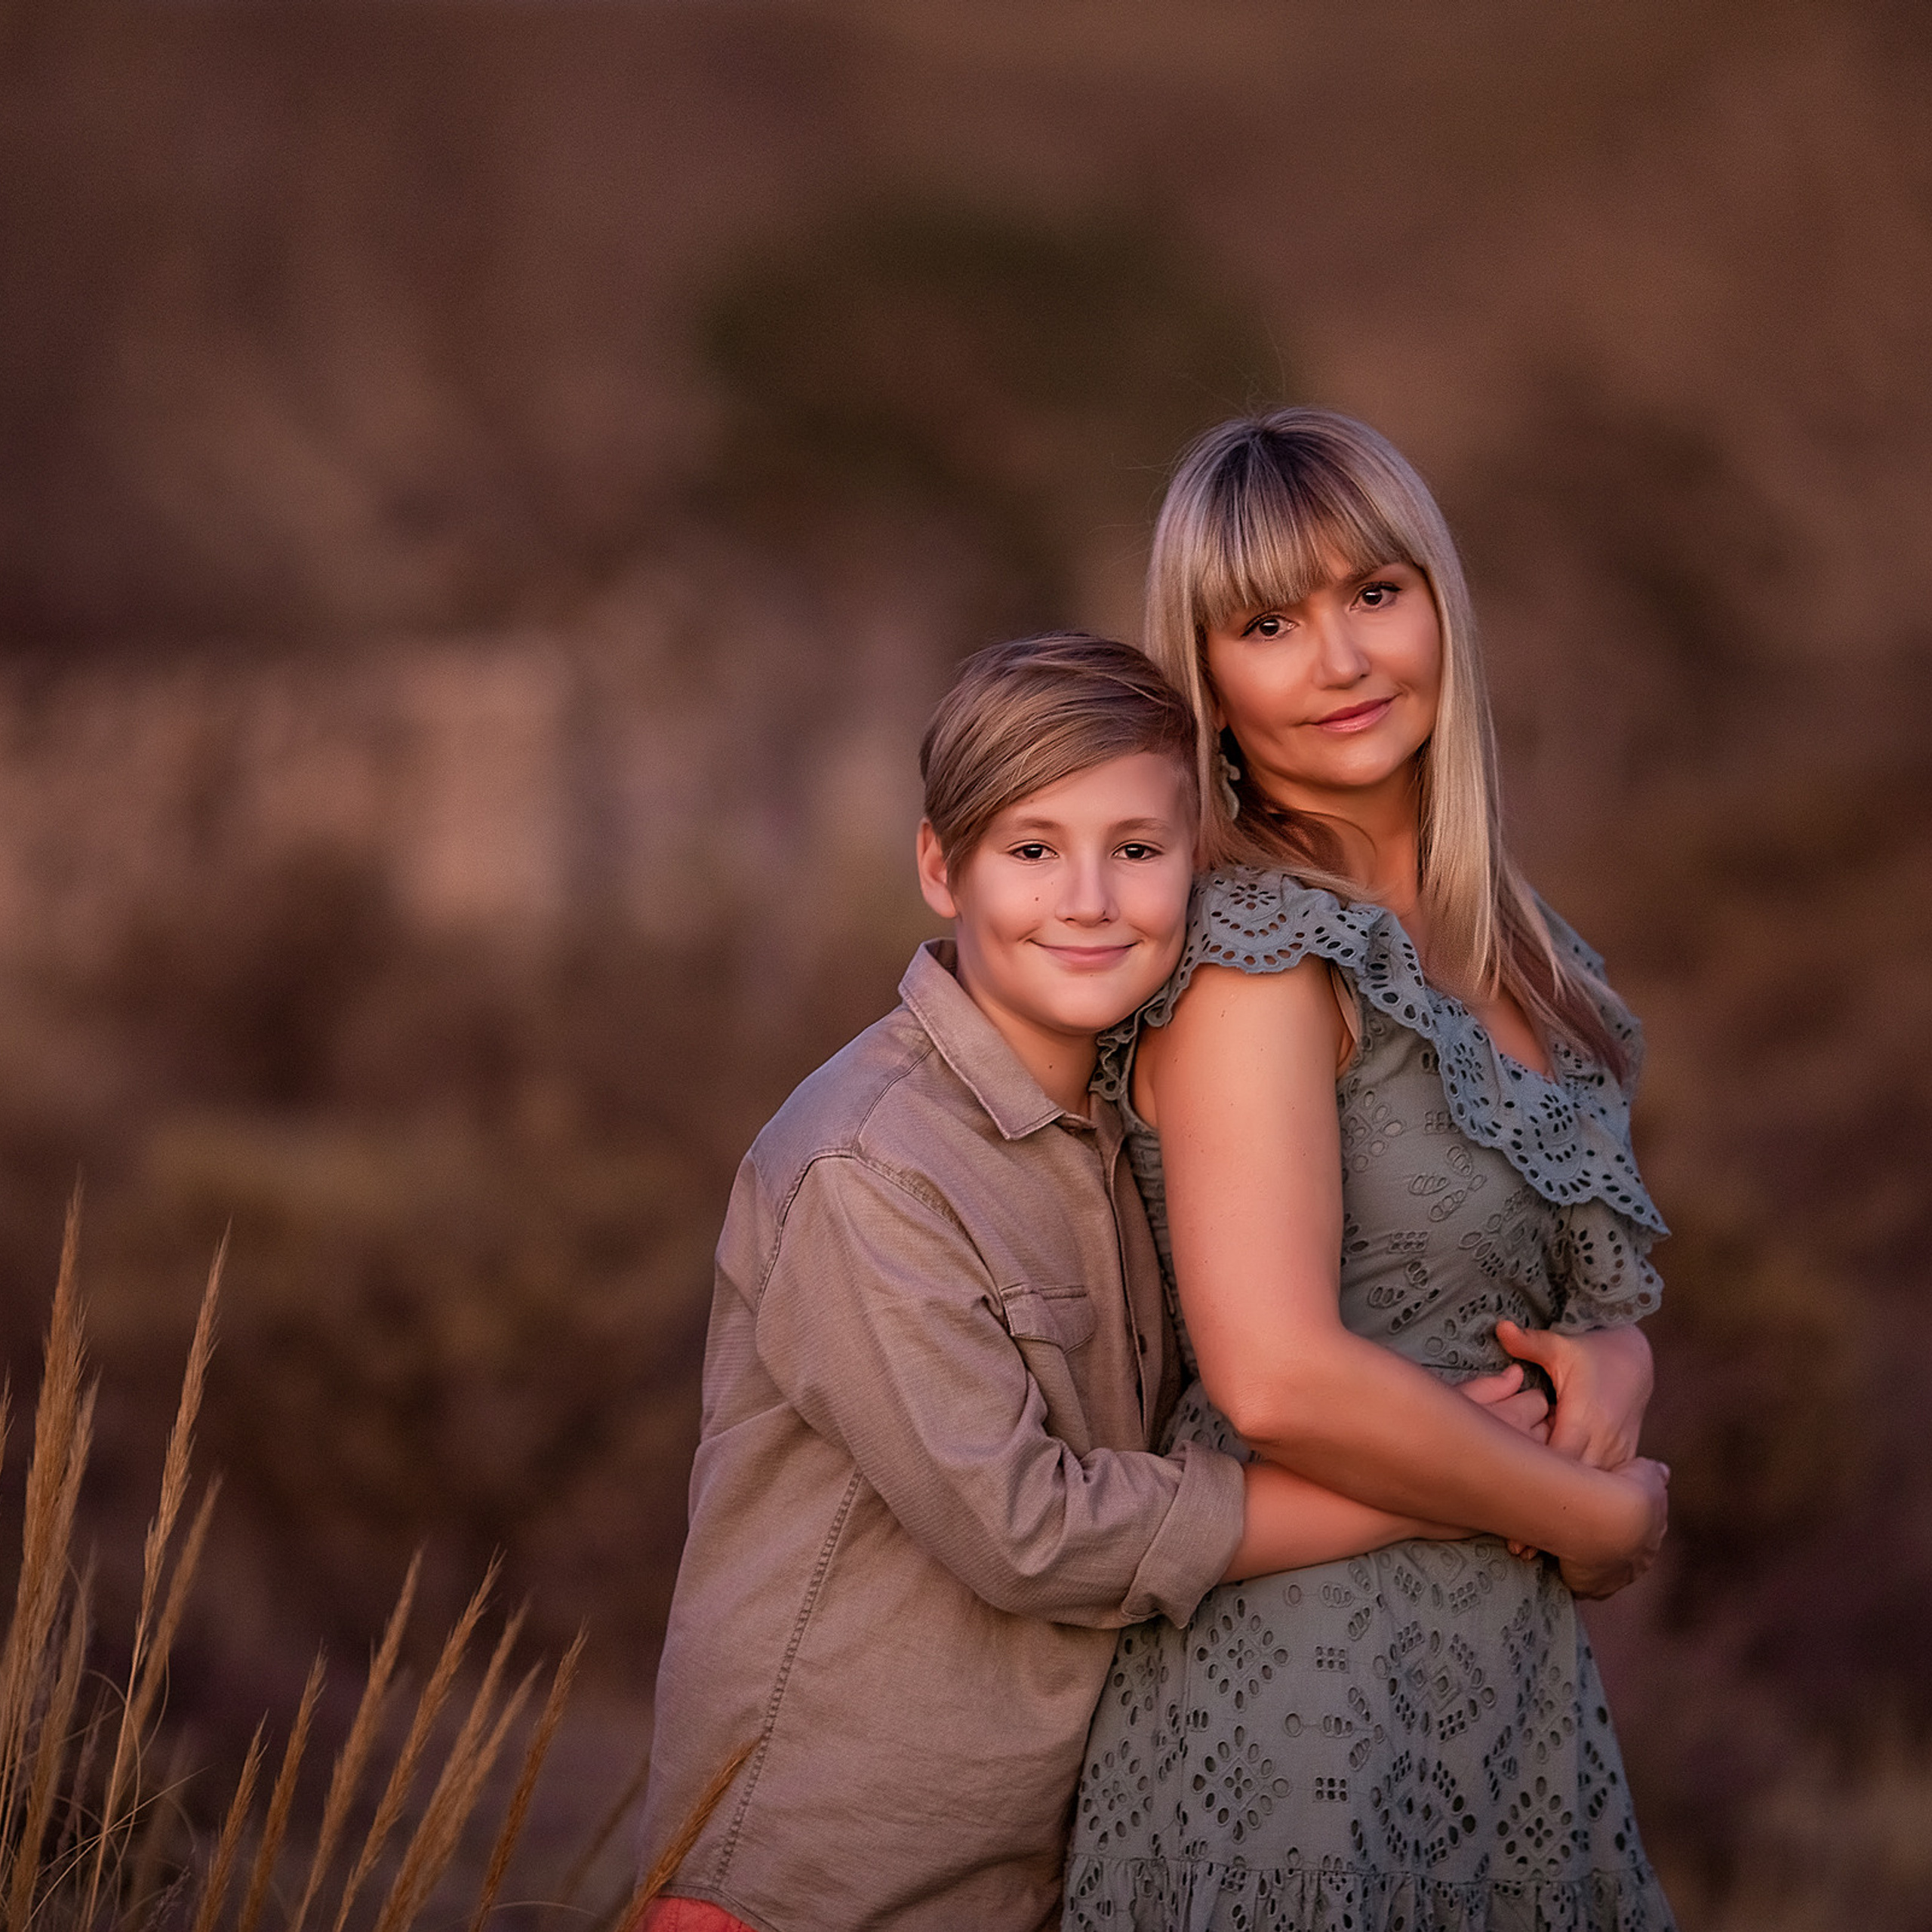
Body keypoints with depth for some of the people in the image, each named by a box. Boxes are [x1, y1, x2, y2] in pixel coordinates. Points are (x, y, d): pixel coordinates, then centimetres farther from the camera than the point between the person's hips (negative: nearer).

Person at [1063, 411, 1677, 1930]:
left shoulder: (1515, 956, 9)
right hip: (1307, 1688, -8)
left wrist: (1615, 1362, -4)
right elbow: (1279, 1379, -24)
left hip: (1506, 1684, 8)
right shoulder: (1258, 952, -15)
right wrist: (1586, 1513, -12)